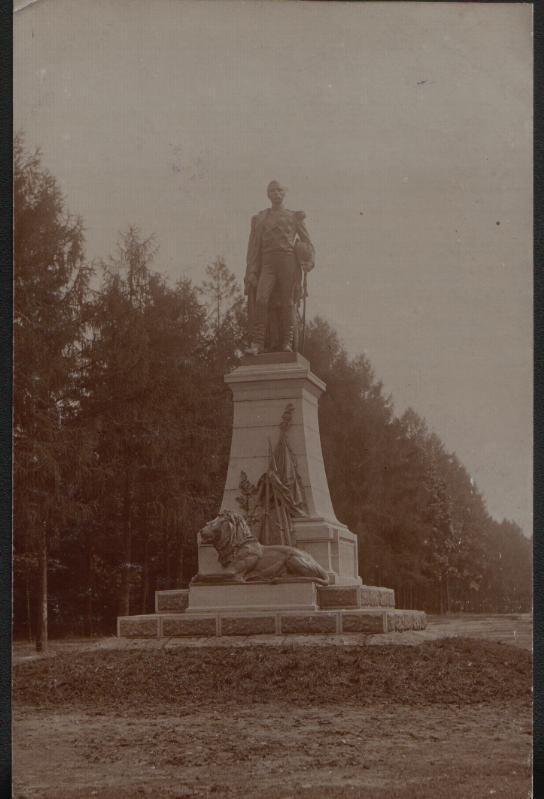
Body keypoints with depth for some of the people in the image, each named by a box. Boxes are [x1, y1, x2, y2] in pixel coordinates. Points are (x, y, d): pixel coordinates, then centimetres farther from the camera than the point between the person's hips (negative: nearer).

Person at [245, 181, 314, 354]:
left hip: (288, 260, 0)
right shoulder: (259, 218, 18)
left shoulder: (294, 217, 17)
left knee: (287, 303, -3)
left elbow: (306, 242, 15)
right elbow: (253, 246, 14)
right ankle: (257, 343, -18)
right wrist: (251, 271, 3)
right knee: (261, 299, -17)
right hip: (267, 262, 0)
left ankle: (286, 343, 3)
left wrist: (308, 260, -4)